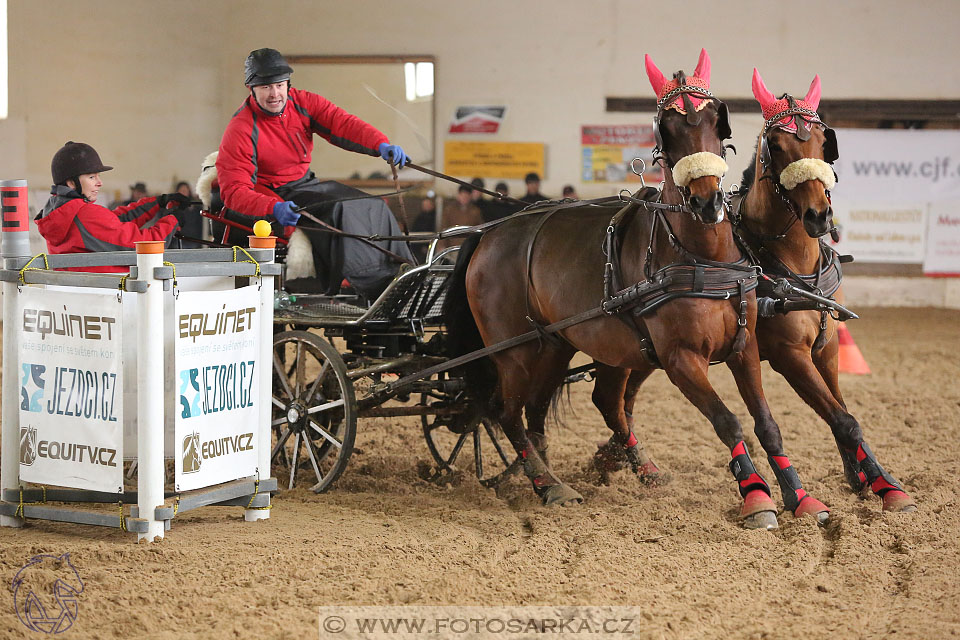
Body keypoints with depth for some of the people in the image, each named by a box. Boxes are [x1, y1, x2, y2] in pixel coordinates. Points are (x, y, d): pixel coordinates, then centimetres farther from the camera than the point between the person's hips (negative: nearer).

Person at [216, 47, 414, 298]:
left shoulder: (302, 103, -3)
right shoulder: (240, 131, -19)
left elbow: (341, 123, -16)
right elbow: (234, 191, -25)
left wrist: (381, 145, -35)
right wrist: (274, 208, -43)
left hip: (307, 183, 7)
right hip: (277, 197, -7)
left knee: (374, 207, -4)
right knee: (340, 210, -28)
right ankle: (375, 287, -29)